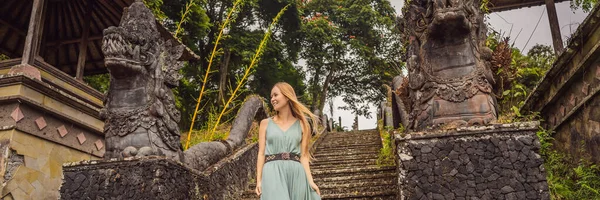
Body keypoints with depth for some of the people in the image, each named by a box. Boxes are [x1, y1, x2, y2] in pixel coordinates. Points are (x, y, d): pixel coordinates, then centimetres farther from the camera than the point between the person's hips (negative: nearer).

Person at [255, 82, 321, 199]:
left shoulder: (301, 124, 11)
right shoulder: (265, 123, 11)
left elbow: (303, 156, 8)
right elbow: (261, 153, 7)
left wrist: (310, 181, -2)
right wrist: (259, 180, -2)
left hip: (296, 173, 2)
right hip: (273, 173, -1)